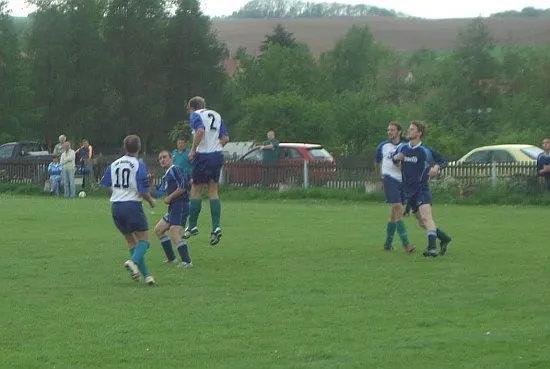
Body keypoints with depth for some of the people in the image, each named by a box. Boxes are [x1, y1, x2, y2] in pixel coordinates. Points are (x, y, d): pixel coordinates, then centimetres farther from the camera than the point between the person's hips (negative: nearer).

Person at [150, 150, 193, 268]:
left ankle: (187, 262, -23)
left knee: (174, 233, -21)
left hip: (180, 205, -11)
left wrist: (170, 197, -13)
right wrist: (150, 183, 9)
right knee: (158, 230, 18)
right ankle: (171, 258, 20)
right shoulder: (166, 176, 22)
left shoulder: (174, 169, -7)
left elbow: (184, 186, -18)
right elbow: (156, 194, 26)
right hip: (173, 208, 11)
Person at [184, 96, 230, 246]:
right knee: (213, 191, 9)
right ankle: (216, 227, -2)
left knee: (195, 190, 6)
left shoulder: (195, 115, -3)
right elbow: (225, 138, 10)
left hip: (203, 155, -6)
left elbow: (200, 130, -23)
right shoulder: (216, 115, 16)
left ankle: (192, 226, 12)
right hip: (217, 155, 6)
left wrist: (193, 149, -14)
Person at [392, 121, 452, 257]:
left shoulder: (425, 151, -7)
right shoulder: (402, 148, 8)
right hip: (408, 191, 6)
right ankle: (444, 238, 31)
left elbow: (443, 161, 1)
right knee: (422, 223, 11)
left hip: (422, 189, -6)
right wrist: (396, 157, -1)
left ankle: (432, 248, -34)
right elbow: (394, 160, 22)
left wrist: (436, 167, -20)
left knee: (426, 217, -25)